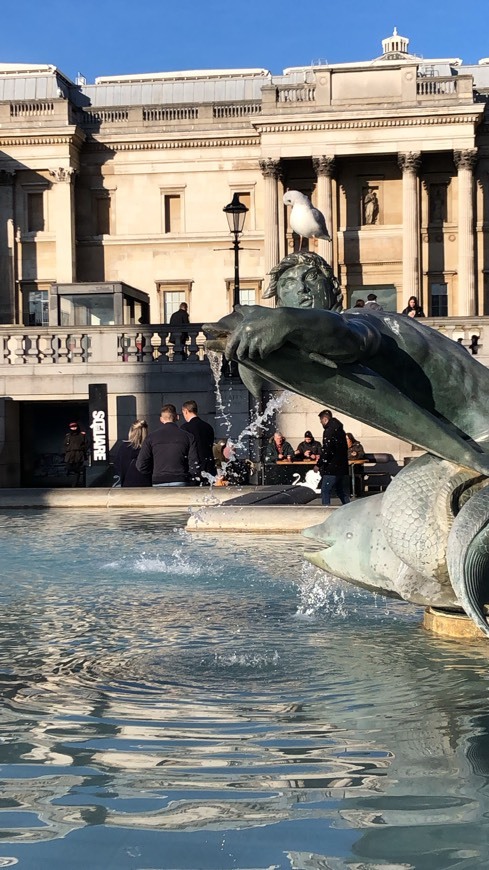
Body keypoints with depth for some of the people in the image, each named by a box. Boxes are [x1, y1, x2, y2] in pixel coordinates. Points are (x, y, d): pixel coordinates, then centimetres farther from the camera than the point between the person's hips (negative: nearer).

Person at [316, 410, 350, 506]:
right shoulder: (340, 430, 15)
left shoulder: (329, 431, -14)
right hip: (342, 468, 9)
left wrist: (319, 465, -11)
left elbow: (326, 450, -19)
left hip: (331, 469, -9)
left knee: (325, 491, -7)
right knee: (343, 493, 15)